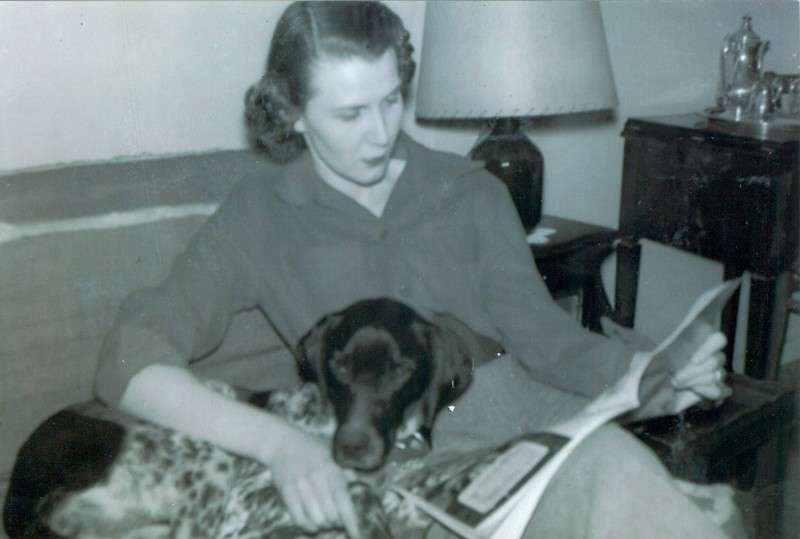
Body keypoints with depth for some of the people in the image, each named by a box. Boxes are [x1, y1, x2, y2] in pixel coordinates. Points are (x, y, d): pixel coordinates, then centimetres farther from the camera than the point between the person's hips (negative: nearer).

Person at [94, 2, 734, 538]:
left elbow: (538, 331, 6)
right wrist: (279, 441, -23)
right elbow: (129, 360, -7)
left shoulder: (471, 191, 13)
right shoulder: (261, 218, 3)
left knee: (620, 470, -31)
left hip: (529, 413, 4)